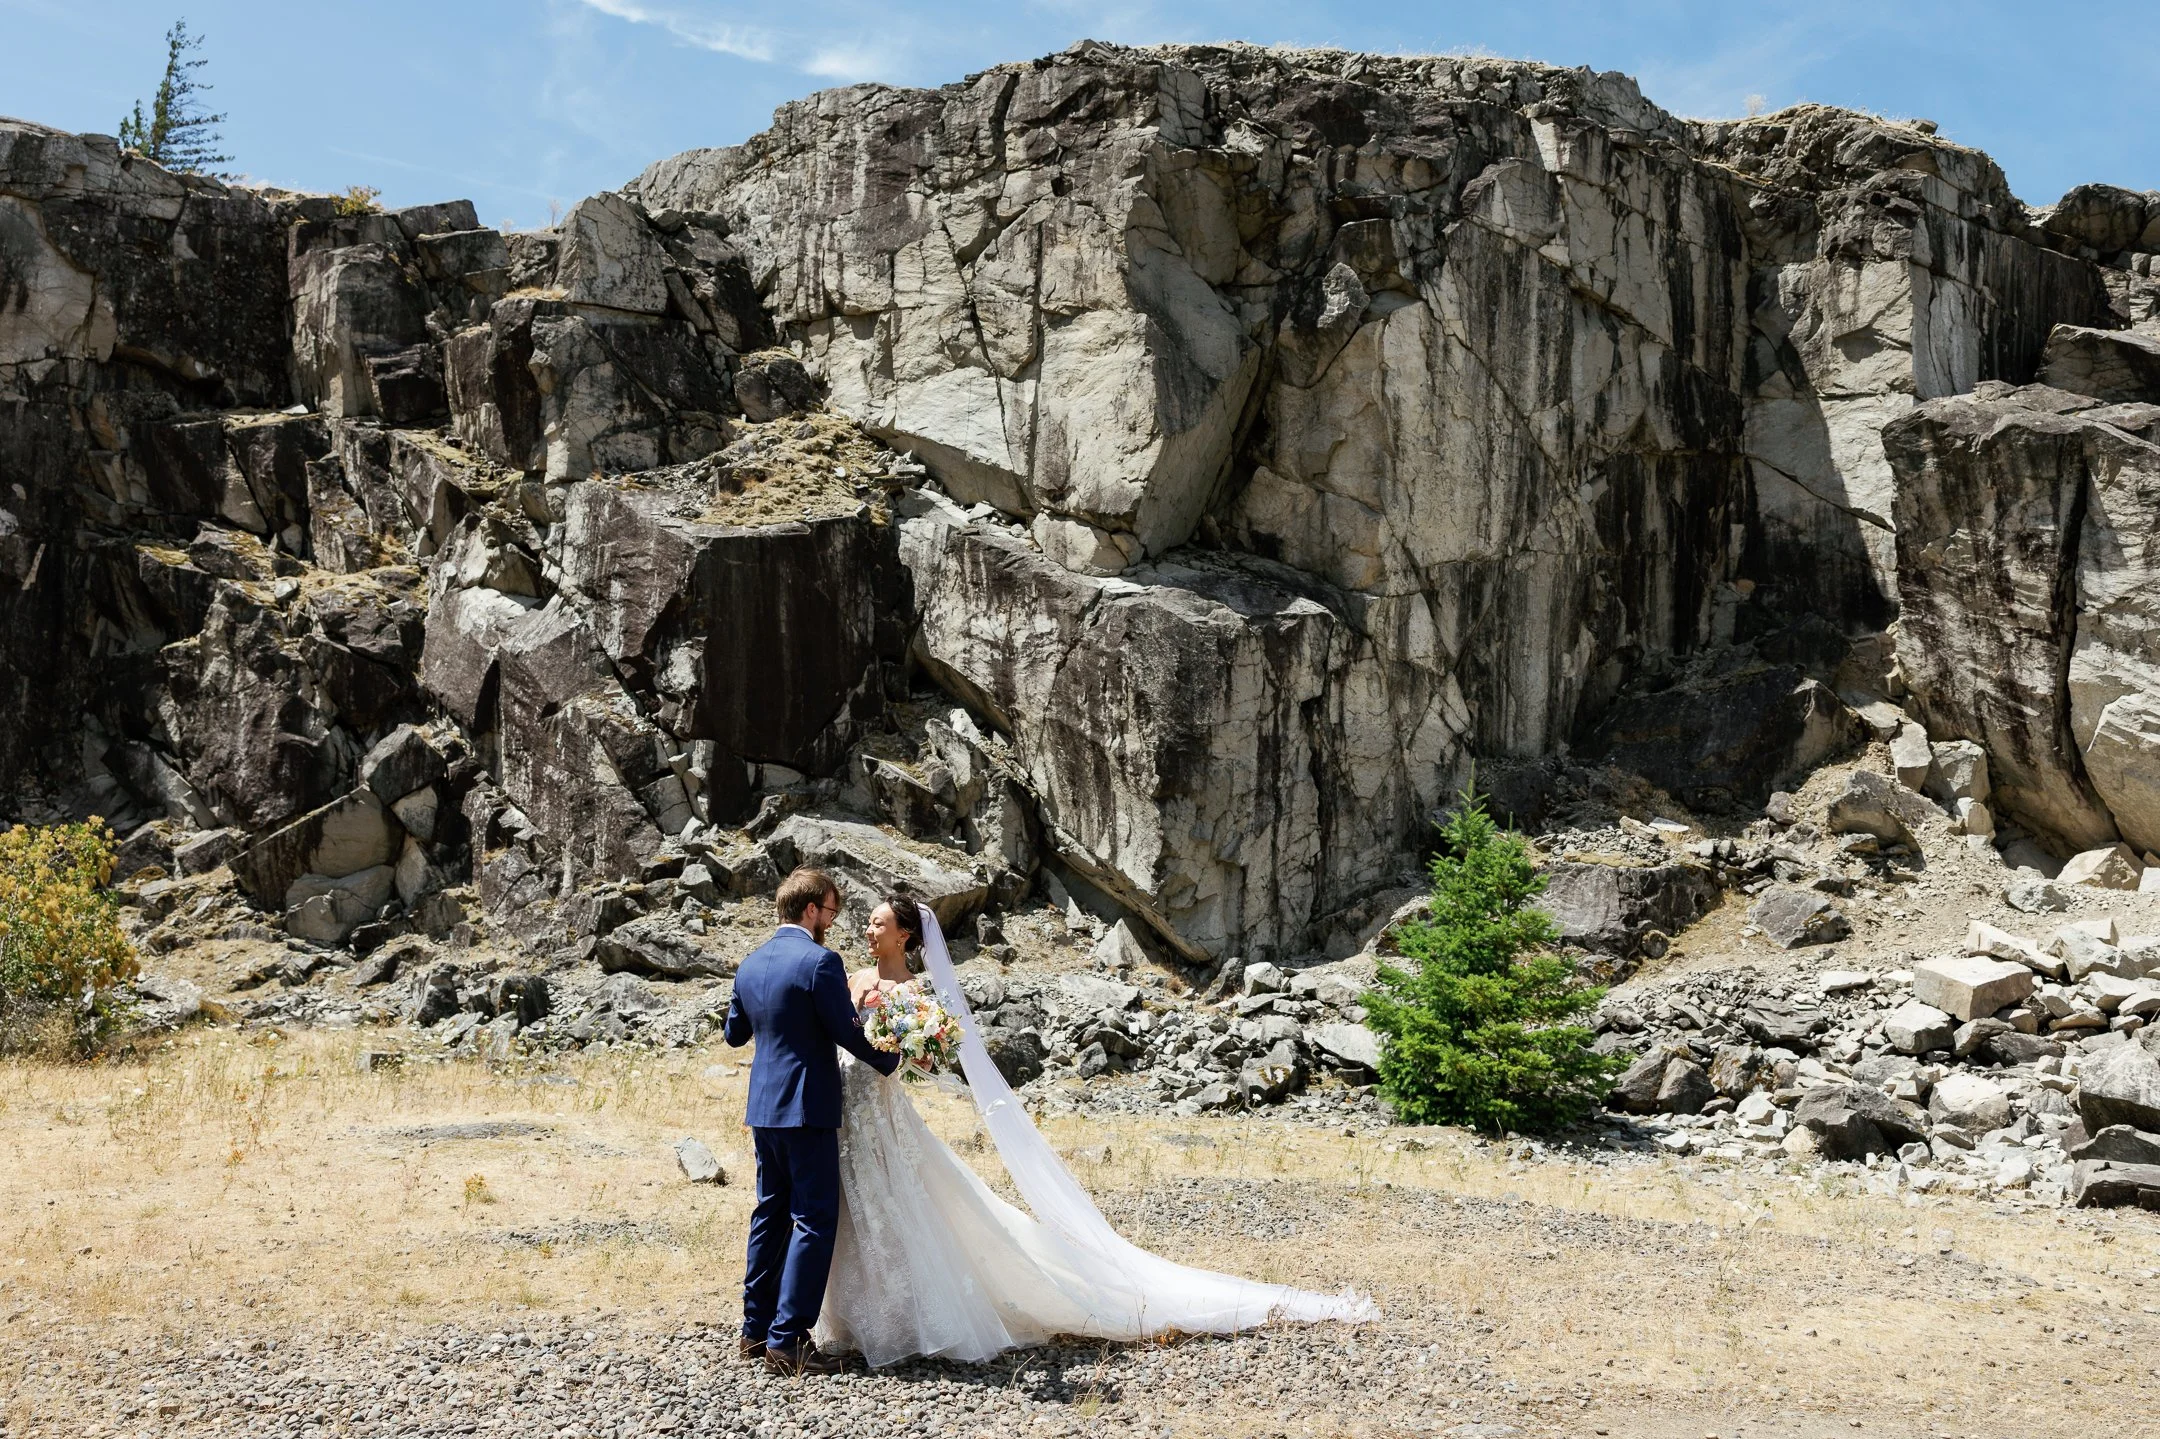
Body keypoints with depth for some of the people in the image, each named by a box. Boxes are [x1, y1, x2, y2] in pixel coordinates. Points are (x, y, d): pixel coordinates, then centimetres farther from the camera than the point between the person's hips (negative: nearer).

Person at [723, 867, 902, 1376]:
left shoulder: (751, 964, 10)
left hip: (763, 1106, 8)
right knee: (814, 1220, -4)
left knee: (771, 1213, 15)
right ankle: (788, 1339, -7)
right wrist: (889, 1061, 3)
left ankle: (757, 1329, 19)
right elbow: (847, 1032, -14)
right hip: (807, 1107, -8)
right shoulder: (820, 961, -15)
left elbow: (734, 1033, 19)